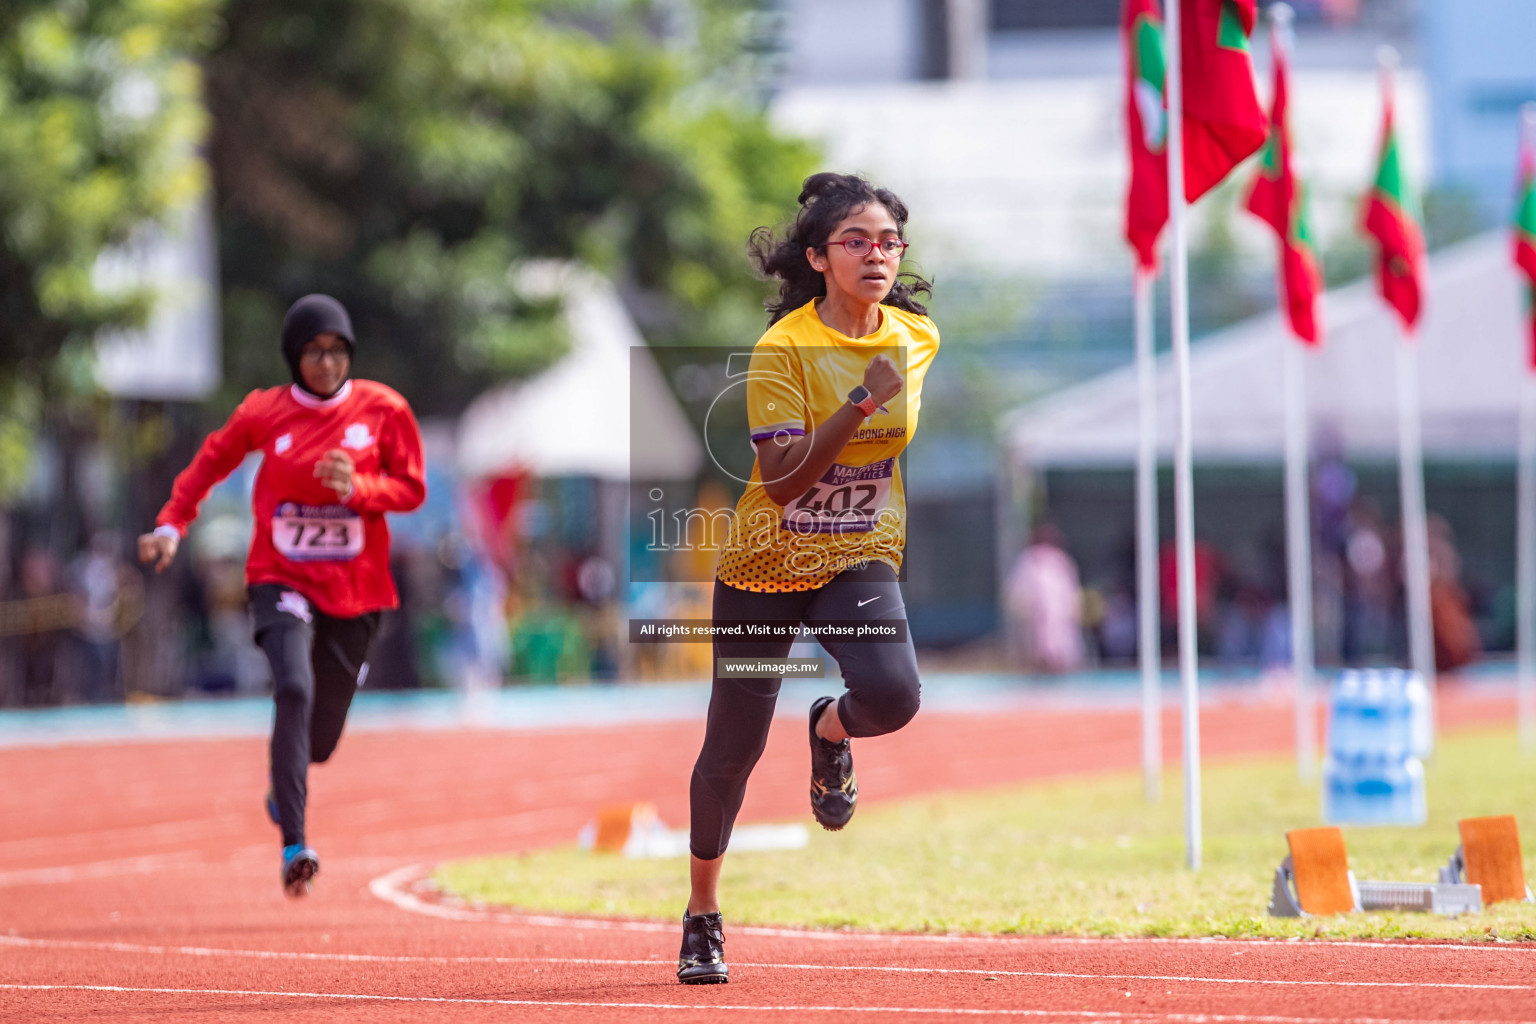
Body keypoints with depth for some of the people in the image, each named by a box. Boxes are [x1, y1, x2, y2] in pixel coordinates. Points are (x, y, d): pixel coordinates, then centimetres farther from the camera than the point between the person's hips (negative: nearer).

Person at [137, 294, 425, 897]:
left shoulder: (383, 410, -3)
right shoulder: (264, 413, -2)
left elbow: (412, 489, 0)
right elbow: (212, 461, 11)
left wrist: (355, 489, -18)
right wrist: (172, 525, -1)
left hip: (355, 589, 1)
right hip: (282, 581, -1)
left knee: (322, 733, 7)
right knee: (295, 689, -26)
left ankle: (283, 792, 45)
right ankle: (294, 845, -28)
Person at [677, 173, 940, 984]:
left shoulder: (918, 338, -2)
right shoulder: (782, 349, -17)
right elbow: (782, 480, -26)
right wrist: (859, 405, -34)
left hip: (859, 560, 2)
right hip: (765, 566, -2)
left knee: (892, 695, -28)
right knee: (732, 751, 5)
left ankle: (831, 730, 10)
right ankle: (702, 914, 28)